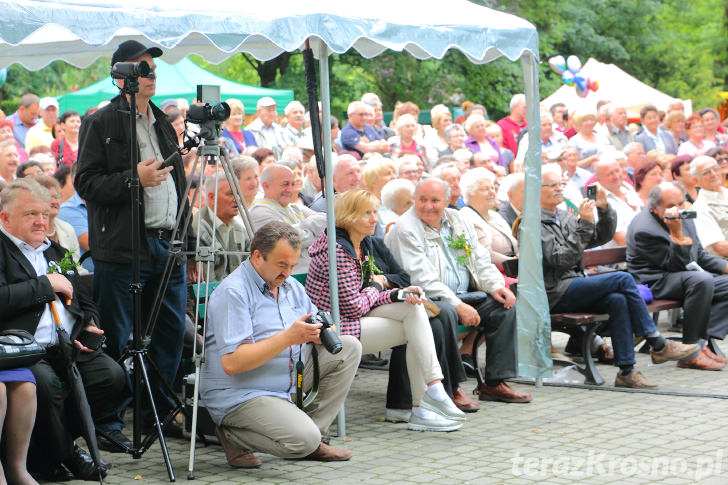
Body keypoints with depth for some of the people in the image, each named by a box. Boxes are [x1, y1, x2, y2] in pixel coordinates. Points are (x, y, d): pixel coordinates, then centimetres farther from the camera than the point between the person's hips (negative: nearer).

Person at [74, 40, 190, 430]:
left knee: (171, 332, 8)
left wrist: (185, 236, 18)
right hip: (122, 248, -7)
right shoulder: (101, 123, -3)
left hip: (168, 243, 7)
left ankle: (161, 411, 19)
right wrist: (134, 179, -20)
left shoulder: (162, 123, 19)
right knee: (116, 340, -3)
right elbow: (85, 183, -9)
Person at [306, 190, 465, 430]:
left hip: (351, 317, 9)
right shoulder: (337, 251, -19)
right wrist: (377, 286, -1)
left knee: (413, 306, -10)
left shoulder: (364, 244, 11)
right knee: (413, 331, -13)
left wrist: (398, 294, -9)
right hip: (335, 330, -9)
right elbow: (354, 306, -20)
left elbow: (368, 295, 12)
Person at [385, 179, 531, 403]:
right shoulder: (405, 230, -11)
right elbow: (422, 280, -20)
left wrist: (496, 286, -5)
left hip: (463, 296, 8)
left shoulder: (458, 221, 13)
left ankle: (494, 383, -5)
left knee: (504, 306, -8)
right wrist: (458, 306, -25)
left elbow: (481, 261, 16)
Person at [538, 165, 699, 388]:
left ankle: (626, 371, -24)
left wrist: (604, 209, -1)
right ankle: (658, 346, -14)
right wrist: (584, 224, -21)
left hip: (575, 289, 8)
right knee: (624, 279, -20)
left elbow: (602, 236, 16)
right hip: (555, 293, -8)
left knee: (617, 300, -23)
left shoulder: (564, 217, 20)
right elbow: (561, 259, -18)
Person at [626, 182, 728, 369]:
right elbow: (676, 265, -20)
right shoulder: (644, 229, -18)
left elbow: (699, 255, 20)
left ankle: (702, 341, -17)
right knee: (702, 280, -35)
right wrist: (676, 232, -30)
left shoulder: (684, 218, 9)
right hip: (654, 282, -9)